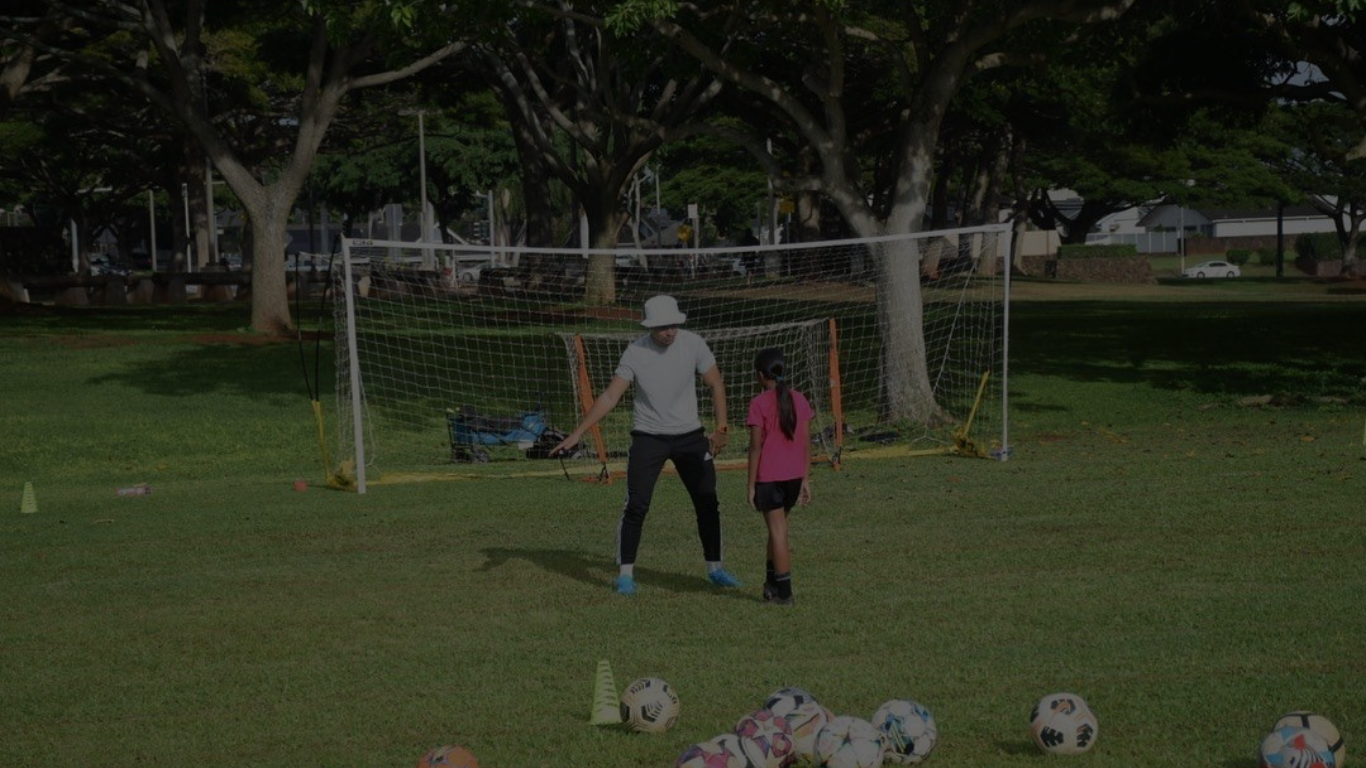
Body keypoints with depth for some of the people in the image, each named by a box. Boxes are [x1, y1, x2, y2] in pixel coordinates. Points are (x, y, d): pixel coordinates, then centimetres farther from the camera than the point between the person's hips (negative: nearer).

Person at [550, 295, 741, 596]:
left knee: (708, 503, 7)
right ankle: (625, 573, 2)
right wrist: (576, 434, -20)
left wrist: (721, 427, -10)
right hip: (648, 438, -2)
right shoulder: (635, 353, -16)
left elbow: (715, 384, 0)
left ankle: (715, 568, 22)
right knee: (636, 506, -9)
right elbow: (609, 397, -14)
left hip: (690, 435, 3)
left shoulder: (693, 344, -11)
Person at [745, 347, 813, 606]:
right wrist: (806, 480, 13)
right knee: (778, 529, 19)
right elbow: (806, 443, 6)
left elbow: (756, 446, -12)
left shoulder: (759, 404, -11)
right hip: (794, 475, 5)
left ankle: (784, 591, 0)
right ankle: (773, 584, 25)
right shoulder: (799, 400, 4)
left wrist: (751, 485, -6)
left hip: (769, 477, -5)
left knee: (778, 531, 0)